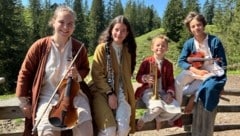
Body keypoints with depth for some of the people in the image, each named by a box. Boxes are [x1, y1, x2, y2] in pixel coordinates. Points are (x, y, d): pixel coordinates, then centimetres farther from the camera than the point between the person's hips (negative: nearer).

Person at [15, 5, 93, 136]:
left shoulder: (79, 47, -3)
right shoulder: (40, 46, -8)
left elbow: (85, 69, 14)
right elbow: (25, 73, 1)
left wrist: (78, 75, -11)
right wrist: (24, 103, 3)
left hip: (74, 95, 1)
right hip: (47, 96, -1)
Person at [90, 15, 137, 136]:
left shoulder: (128, 50, 11)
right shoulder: (102, 48, -3)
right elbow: (96, 74, -7)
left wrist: (123, 94, 4)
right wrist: (109, 93, -15)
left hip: (121, 94, 4)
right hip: (102, 92, -3)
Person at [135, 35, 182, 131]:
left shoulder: (168, 64, 9)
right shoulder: (147, 62, -2)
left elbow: (171, 81, 8)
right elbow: (138, 77, -2)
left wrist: (170, 93, -10)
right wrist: (146, 78, -24)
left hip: (162, 92, 5)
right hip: (148, 91, -4)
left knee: (175, 110, -18)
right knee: (157, 108, -34)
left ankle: (159, 118, 13)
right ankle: (143, 119, 0)